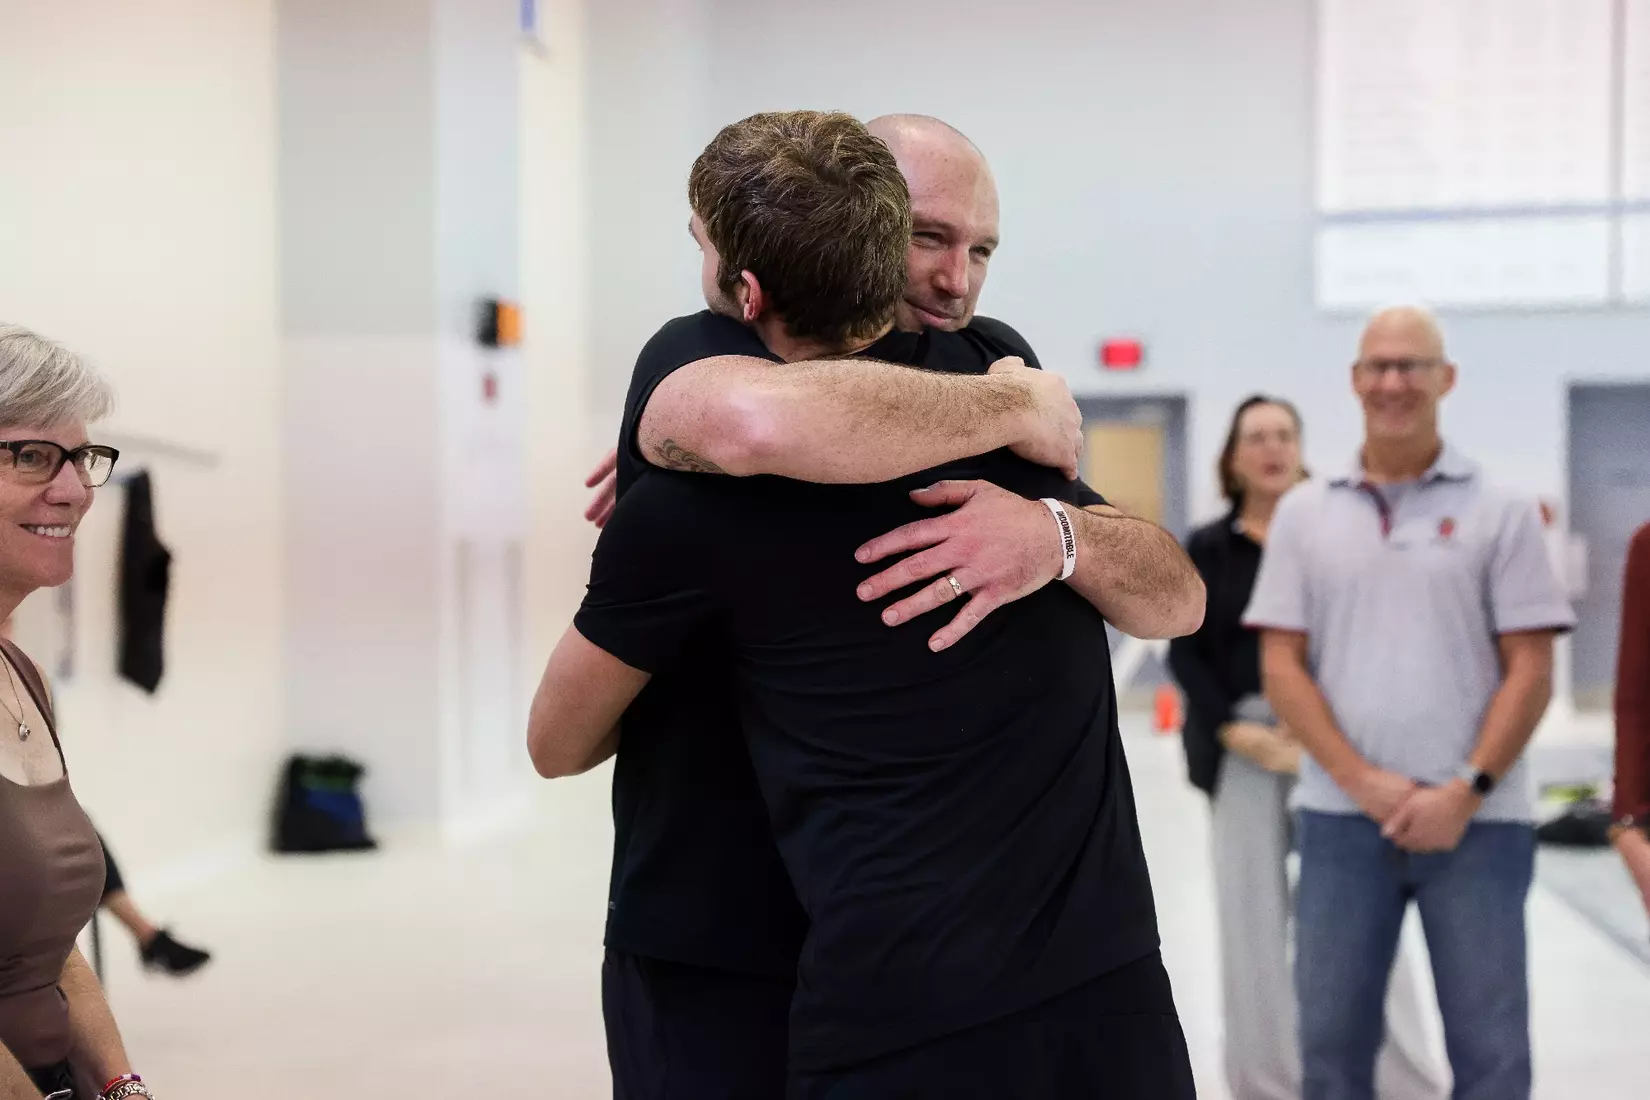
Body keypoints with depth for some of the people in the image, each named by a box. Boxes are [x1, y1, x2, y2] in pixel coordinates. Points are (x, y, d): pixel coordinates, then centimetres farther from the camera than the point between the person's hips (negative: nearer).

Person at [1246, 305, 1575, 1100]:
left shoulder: (1500, 513, 3)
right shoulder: (1304, 513, 8)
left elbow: (1530, 670, -1)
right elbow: (1281, 666, 3)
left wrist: (1467, 791, -11)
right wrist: (1363, 781, -8)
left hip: (1476, 820, -1)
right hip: (1341, 817, 2)